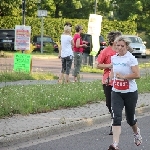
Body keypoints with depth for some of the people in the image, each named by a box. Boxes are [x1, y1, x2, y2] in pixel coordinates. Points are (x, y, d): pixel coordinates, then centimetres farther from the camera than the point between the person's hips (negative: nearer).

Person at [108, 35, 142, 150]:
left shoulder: (131, 59, -13)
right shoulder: (114, 58, 5)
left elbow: (137, 75, -20)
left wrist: (123, 76, -21)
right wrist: (111, 77, 7)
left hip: (130, 92, -4)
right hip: (116, 92, 4)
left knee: (130, 118, 12)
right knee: (116, 117, -12)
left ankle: (136, 132, 46)